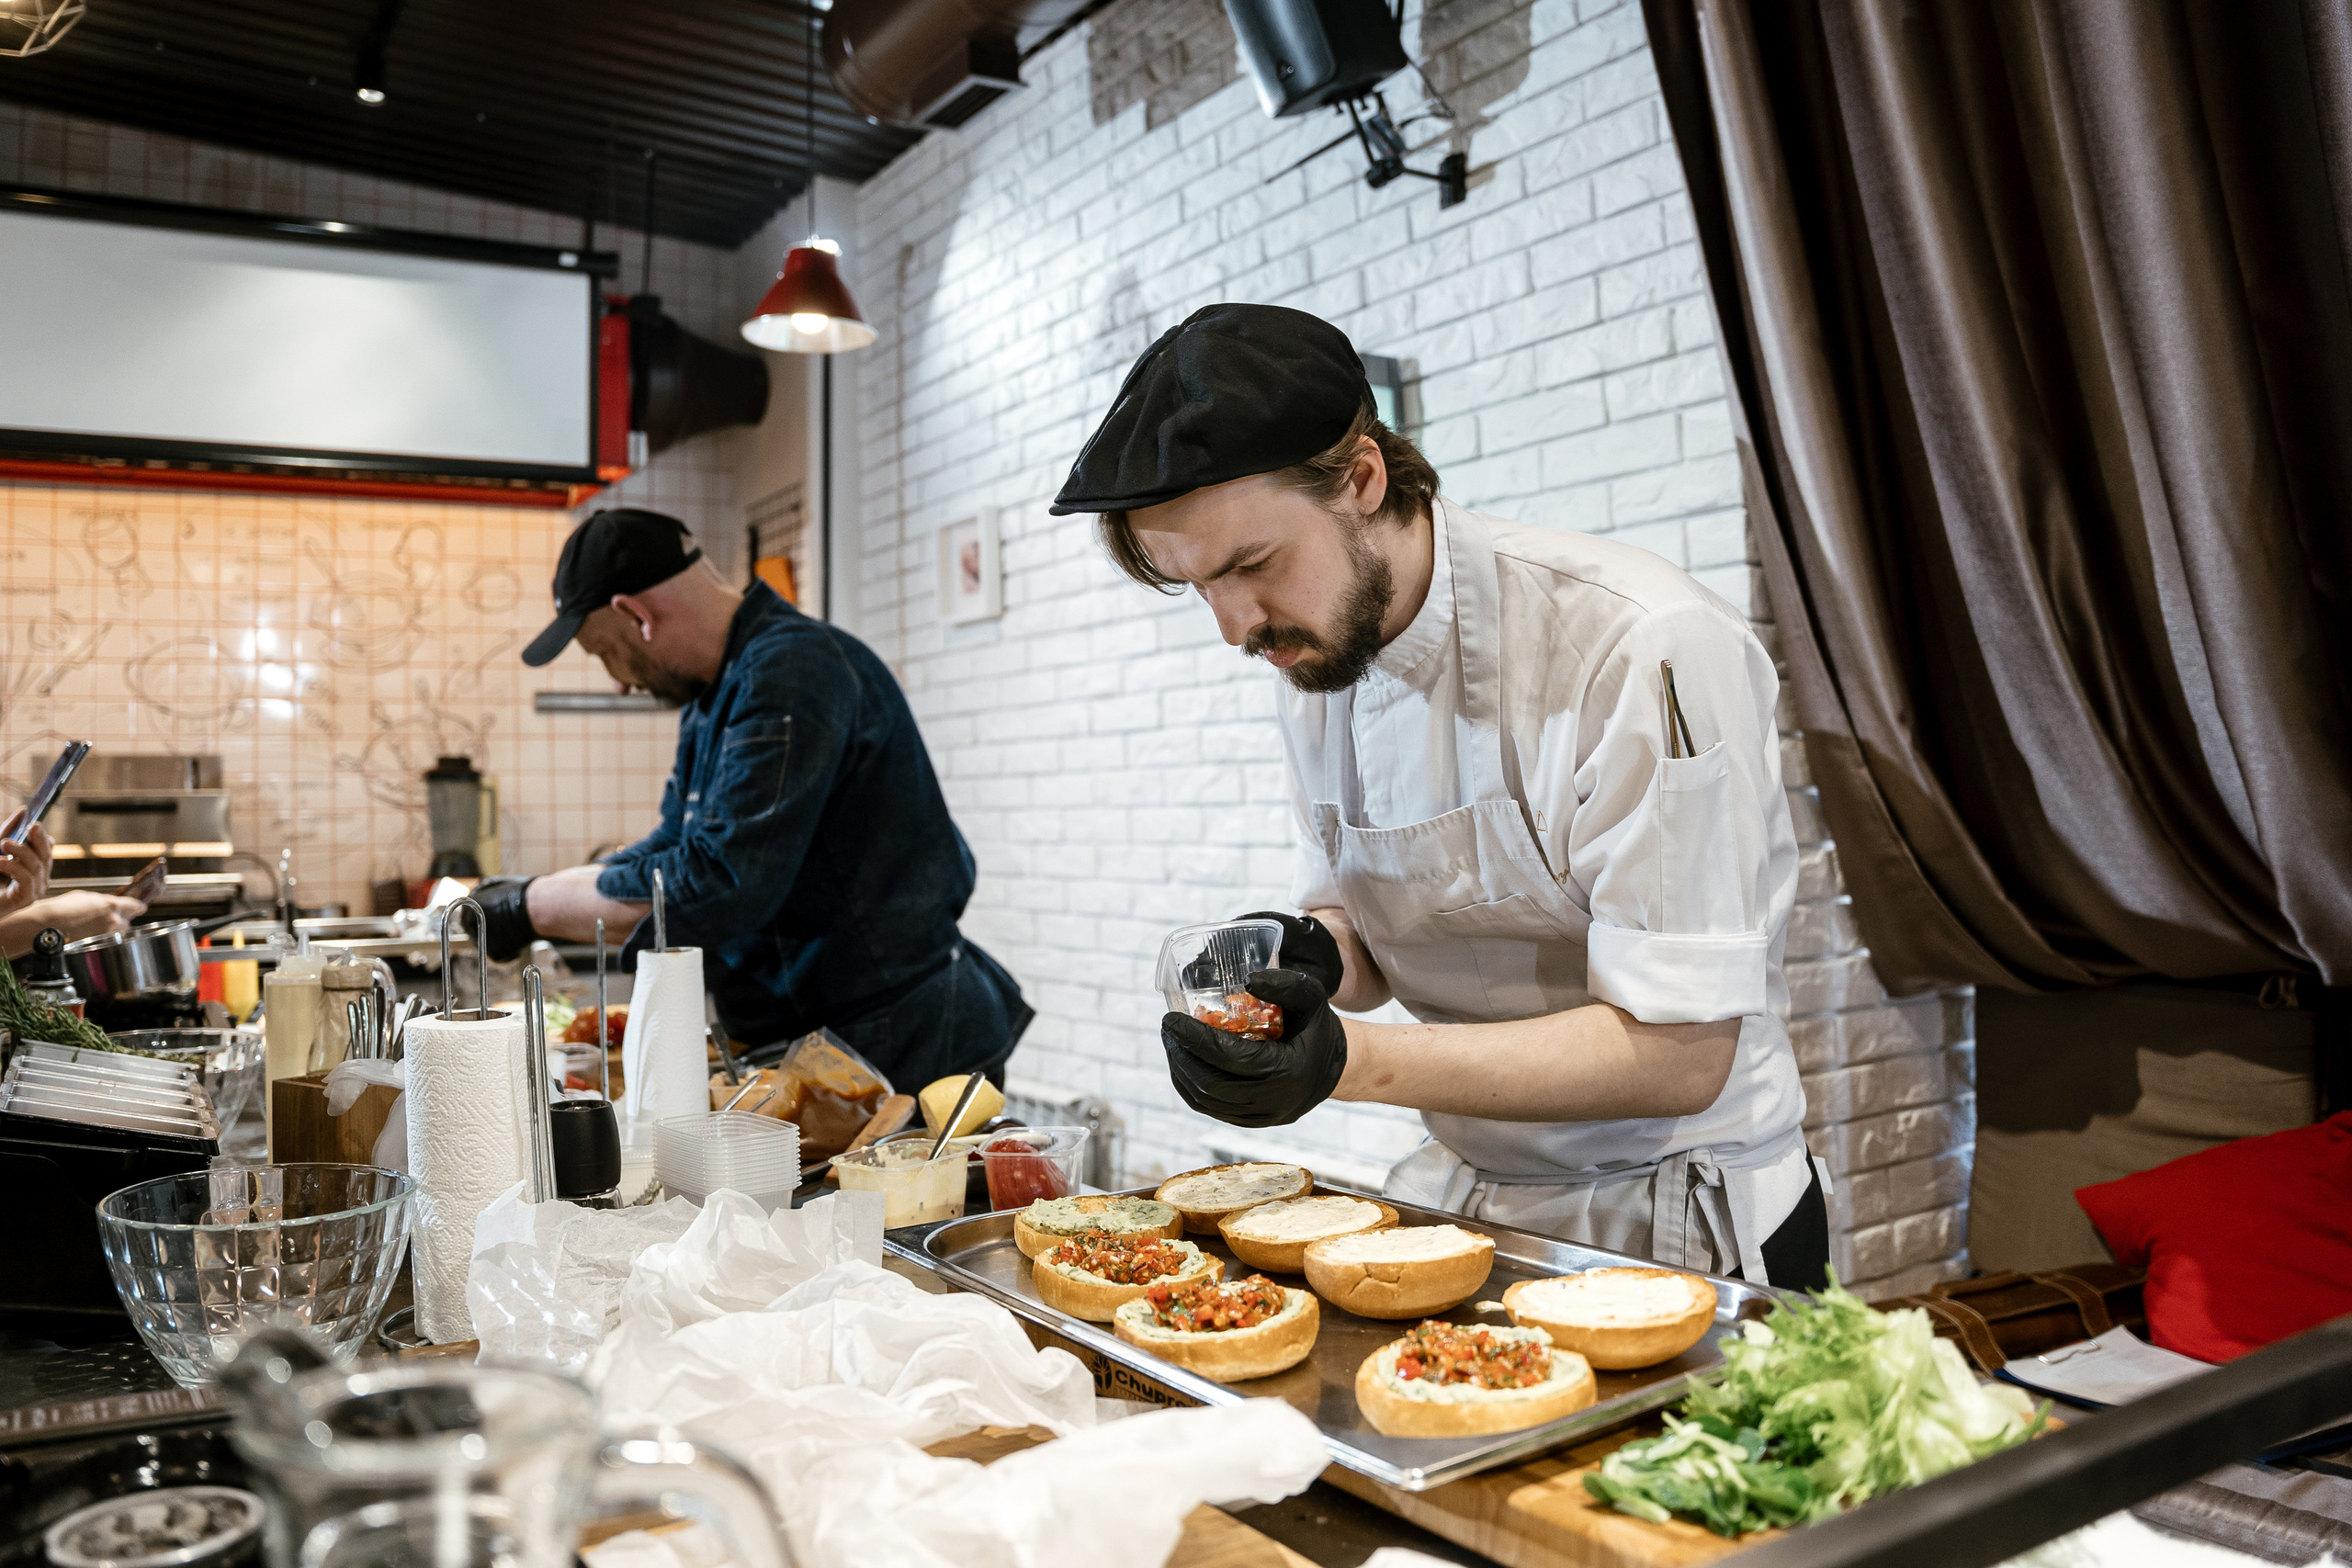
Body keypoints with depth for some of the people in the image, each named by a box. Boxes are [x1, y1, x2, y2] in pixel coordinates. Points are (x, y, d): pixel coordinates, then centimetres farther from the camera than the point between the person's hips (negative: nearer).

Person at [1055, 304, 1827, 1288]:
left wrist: (1352, 1061, -31)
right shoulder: (1315, 657, -1)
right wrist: (1309, 959, -15)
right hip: (1464, 1196, 5)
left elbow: (1681, 1053, -23)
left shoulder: (1646, 652, -24)